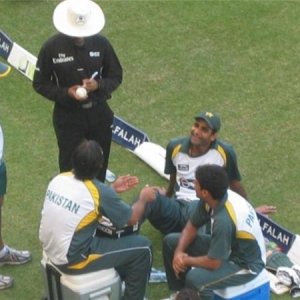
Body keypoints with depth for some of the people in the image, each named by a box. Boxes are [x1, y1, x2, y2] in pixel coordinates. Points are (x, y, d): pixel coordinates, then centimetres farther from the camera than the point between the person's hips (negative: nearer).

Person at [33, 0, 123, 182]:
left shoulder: (101, 43, -8)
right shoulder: (51, 47, -14)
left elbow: (116, 76, 2)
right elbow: (40, 84, -5)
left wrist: (99, 84, -20)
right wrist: (66, 93, -21)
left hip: (98, 113, 2)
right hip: (68, 116, -2)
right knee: (69, 167, 5)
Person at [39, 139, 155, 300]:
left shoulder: (59, 178, -3)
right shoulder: (100, 192, -21)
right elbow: (132, 218, -4)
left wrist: (113, 189, 17)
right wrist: (143, 197, 14)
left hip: (51, 250, 8)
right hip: (71, 259, -7)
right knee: (142, 246, 2)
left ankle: (123, 275, 43)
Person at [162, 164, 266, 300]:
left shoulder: (224, 220, -37)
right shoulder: (215, 197, -12)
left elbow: (214, 263, -28)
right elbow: (192, 227, 5)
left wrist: (186, 260, -11)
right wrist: (179, 252, -11)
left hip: (246, 264, -9)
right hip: (227, 246, 9)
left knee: (195, 279, -35)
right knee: (170, 242, 7)